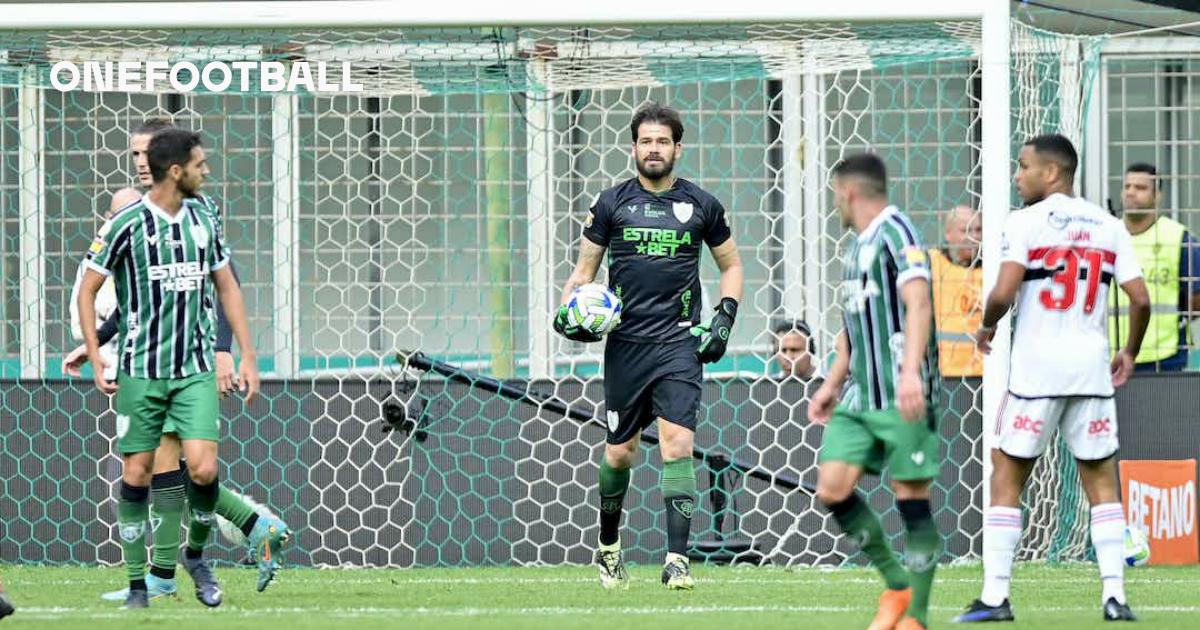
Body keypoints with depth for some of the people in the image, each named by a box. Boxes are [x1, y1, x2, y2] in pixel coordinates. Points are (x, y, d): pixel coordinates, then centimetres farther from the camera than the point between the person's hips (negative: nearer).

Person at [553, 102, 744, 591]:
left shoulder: (700, 205, 6)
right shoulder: (611, 203, 6)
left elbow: (731, 265, 18)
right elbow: (585, 267, 12)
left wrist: (725, 317, 5)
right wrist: (568, 307, -7)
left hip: (679, 342, -1)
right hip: (626, 343, 1)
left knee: (677, 444, -15)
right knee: (619, 452, 6)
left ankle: (677, 559, -17)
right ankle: (608, 547, 28)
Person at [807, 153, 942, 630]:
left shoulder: (895, 233, -9)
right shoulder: (857, 248, 19)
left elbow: (918, 304, -21)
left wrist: (911, 372, -32)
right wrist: (832, 385, 28)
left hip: (902, 396, -9)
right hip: (860, 395, 9)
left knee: (911, 498, -4)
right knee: (832, 487, -2)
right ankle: (897, 585, 10)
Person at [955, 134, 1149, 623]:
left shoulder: (1026, 222, -5)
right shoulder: (1109, 227, 7)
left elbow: (1003, 292, -16)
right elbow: (1140, 299, 2)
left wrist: (986, 328, 4)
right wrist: (1130, 353, 17)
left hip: (1036, 367, -3)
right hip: (1092, 368, 3)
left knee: (1007, 478, 6)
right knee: (1101, 481, 10)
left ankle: (995, 596, 3)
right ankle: (1115, 596, 2)